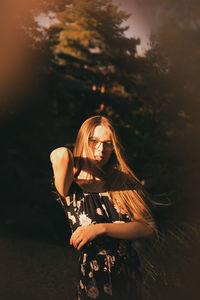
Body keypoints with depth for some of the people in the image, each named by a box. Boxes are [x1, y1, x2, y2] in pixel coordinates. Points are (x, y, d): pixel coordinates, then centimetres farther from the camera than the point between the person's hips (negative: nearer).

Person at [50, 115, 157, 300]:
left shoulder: (124, 181, 1)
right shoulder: (71, 190, -11)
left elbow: (148, 228, -10)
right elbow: (61, 154, -34)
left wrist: (101, 229, -20)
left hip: (131, 281, 4)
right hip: (94, 283, -4)